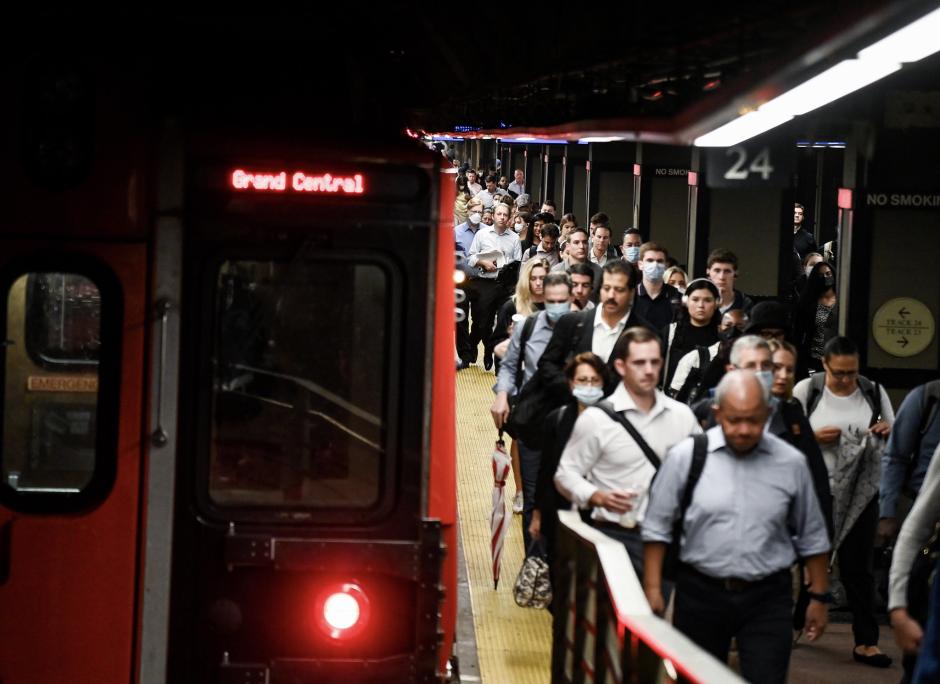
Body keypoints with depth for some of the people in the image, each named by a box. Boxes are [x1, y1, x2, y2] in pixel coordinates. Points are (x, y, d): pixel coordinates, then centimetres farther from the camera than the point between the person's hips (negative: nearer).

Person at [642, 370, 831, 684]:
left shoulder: (791, 463, 0)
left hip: (767, 599, 0)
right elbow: (658, 528, 1)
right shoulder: (686, 456, -4)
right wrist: (653, 589, -3)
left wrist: (819, 597, 9)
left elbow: (812, 537, 9)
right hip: (700, 593, 0)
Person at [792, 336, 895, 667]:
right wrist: (814, 437, -19)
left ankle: (866, 642, 3)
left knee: (858, 567, 2)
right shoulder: (806, 390, -5)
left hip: (860, 493, 1)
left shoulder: (874, 391, 2)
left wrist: (888, 432, -13)